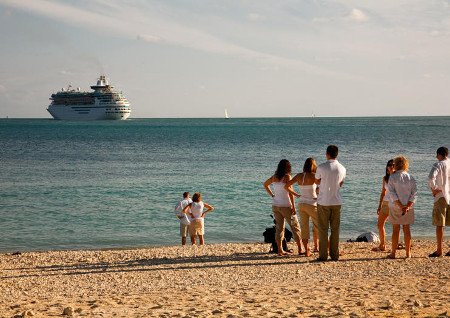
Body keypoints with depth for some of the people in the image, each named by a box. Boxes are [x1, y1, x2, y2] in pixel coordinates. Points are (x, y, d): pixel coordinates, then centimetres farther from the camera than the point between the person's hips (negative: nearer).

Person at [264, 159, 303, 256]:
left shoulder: (274, 177, 5)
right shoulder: (287, 177, -12)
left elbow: (265, 184, 22)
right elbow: (290, 192, -16)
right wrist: (293, 207, -14)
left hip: (275, 205, 6)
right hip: (285, 205, -6)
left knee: (279, 227, 11)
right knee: (295, 227, 4)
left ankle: (280, 250, 10)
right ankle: (300, 249, 5)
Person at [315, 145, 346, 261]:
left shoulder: (321, 167, -12)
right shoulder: (342, 169, 1)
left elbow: (317, 182, 4)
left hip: (323, 202, -3)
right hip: (337, 202, 3)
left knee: (323, 229, 2)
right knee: (335, 229, 9)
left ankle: (323, 255, 1)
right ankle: (335, 255, 10)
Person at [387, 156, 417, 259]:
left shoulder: (393, 177, -6)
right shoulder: (410, 178, 3)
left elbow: (392, 193, -13)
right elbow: (414, 194, -3)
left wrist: (400, 205, -13)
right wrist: (407, 206, -9)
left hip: (395, 207, -2)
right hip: (408, 207, 2)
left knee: (396, 229, 3)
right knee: (407, 229, 8)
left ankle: (393, 253, 5)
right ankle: (408, 253, 9)